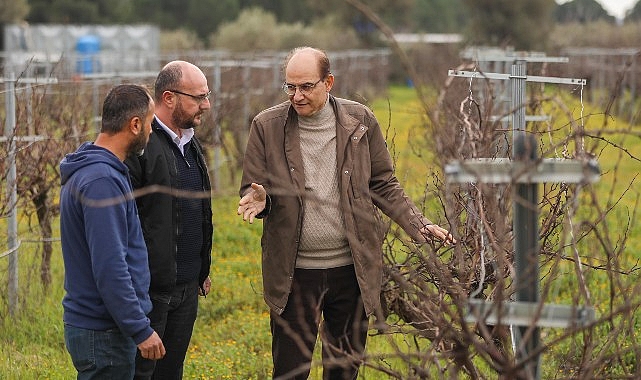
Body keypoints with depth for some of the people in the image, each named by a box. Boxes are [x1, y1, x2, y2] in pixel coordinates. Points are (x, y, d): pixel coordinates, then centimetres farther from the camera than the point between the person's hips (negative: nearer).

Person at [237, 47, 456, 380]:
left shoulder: (360, 121, 0)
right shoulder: (267, 126, -3)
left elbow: (383, 186, 7)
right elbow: (251, 189, 3)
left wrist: (419, 226, -4)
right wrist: (258, 200, -21)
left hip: (352, 271, 1)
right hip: (294, 273, -1)